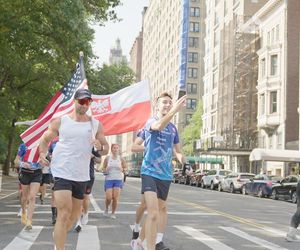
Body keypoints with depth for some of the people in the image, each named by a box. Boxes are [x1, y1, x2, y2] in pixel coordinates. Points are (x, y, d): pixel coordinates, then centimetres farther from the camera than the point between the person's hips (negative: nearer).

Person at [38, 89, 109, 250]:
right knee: (64, 213, -17)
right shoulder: (60, 121, -1)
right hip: (62, 173, -4)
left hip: (81, 176, 5)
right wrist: (42, 154, -10)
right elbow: (45, 139, 9)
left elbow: (105, 149, 9)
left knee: (75, 214, 17)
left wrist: (100, 147, -15)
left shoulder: (96, 125, 6)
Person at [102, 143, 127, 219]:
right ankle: (106, 209, 22)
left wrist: (122, 169, -11)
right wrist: (105, 170, -9)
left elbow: (125, 168, 11)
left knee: (115, 198, -7)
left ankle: (113, 213, 11)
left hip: (118, 179, 1)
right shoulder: (107, 158, 2)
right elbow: (103, 168, 12)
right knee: (108, 198, -9)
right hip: (109, 179, -1)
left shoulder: (121, 159, 3)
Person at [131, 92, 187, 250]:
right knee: (153, 213, -20)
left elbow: (176, 148, 20)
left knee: (162, 208, 23)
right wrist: (174, 110, -52)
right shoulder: (151, 121, -10)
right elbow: (159, 126, -35)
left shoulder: (173, 128, 9)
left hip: (165, 174, 7)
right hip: (150, 172, -7)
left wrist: (179, 155, -5)